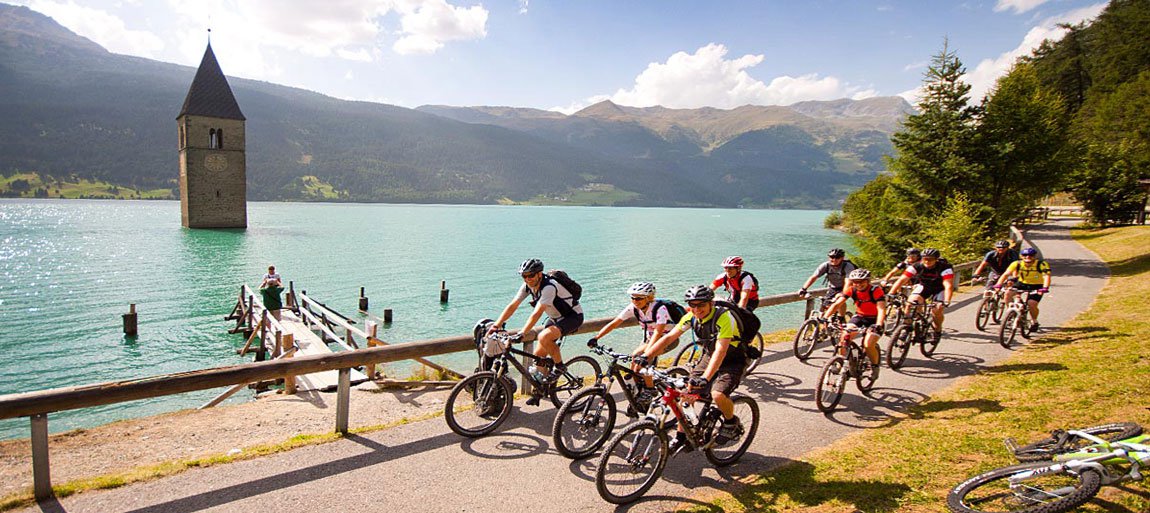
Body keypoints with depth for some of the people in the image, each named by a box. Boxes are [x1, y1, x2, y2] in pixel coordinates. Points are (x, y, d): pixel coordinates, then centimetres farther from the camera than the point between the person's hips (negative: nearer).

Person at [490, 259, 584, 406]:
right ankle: (539, 391, 19)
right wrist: (496, 325, -18)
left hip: (573, 316, -8)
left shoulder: (549, 287, -32)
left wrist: (521, 333, -45)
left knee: (543, 337, -33)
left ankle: (559, 366, -9)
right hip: (556, 317, 8)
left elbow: (537, 313, -39)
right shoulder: (528, 286, -8)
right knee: (538, 355, 2)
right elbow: (513, 306, -9)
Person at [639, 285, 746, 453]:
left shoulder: (724, 317, -30)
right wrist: (645, 356, -23)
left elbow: (720, 351, -39)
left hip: (732, 361, -6)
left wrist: (705, 378, -50)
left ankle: (732, 423, 4)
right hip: (709, 357, 6)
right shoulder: (691, 317, -11)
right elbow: (669, 337, -12)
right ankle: (681, 437, 10)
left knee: (718, 394, -29)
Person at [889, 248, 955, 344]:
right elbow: (902, 280, -31)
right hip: (923, 286, 2)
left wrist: (946, 302, -56)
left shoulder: (945, 268, -31)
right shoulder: (917, 266, -25)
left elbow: (948, 286, -41)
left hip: (940, 288, -2)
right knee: (912, 301, -25)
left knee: (937, 311, -20)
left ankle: (938, 330, 12)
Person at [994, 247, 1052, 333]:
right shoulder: (1017, 264, -16)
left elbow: (1046, 276, -33)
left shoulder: (1041, 264, -22)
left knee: (1032, 304, -20)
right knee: (1008, 293, -24)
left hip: (1036, 286, -2)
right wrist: (998, 284, -38)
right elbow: (1006, 274, -23)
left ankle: (1034, 322, 10)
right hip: (1022, 283, 3)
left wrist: (1045, 288, -51)